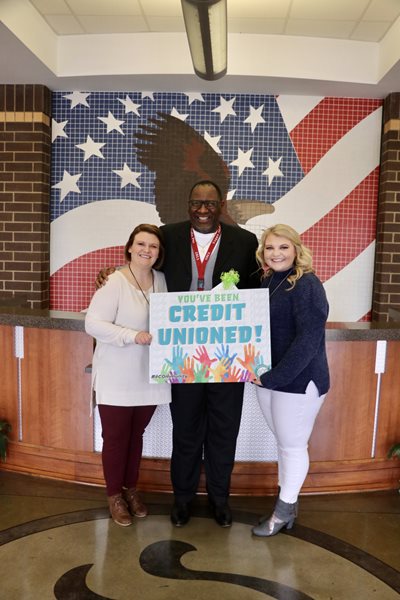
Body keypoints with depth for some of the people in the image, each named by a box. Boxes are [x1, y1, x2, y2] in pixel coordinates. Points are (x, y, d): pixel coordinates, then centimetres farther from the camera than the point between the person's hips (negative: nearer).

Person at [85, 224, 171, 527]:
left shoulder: (161, 280, 3)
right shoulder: (114, 282, -16)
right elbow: (93, 323, -19)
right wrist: (133, 336, -27)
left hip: (148, 376, 5)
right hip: (116, 379, -5)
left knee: (136, 435, 20)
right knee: (115, 437, 10)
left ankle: (131, 489, 39)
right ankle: (114, 495, 31)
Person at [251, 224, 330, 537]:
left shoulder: (307, 285, -15)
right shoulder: (267, 282, 8)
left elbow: (309, 340, -22)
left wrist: (274, 377, -21)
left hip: (298, 381, -7)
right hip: (269, 379, 7)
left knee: (293, 446, 7)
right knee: (284, 443, 18)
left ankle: (284, 511, 25)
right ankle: (288, 505, 34)